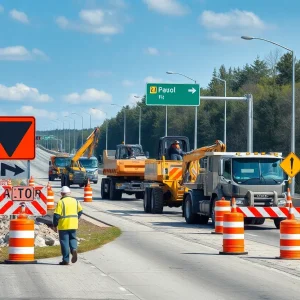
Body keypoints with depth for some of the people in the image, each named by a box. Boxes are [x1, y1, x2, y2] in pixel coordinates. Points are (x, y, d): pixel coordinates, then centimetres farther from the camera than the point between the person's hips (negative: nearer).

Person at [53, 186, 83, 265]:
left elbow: (56, 215, -12)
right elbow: (80, 211, 15)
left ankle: (66, 260, 4)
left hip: (63, 226, -4)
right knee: (72, 238, 18)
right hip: (73, 225, 4)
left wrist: (55, 225, -2)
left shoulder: (61, 202, -11)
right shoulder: (75, 201, 7)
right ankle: (74, 249, -13)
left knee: (64, 241, 3)